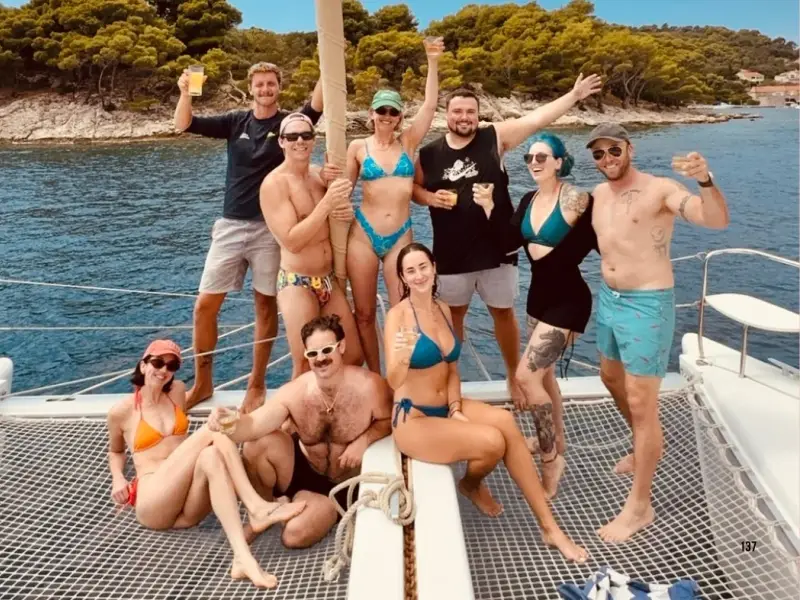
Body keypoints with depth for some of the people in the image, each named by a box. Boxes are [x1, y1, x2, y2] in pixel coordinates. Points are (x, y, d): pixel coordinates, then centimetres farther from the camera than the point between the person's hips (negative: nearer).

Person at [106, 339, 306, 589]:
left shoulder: (177, 391, 17)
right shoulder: (121, 411, 6)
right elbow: (115, 451, 22)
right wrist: (118, 479, 6)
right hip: (153, 505, -4)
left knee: (211, 456, -34)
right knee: (213, 432, -27)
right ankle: (257, 508, -37)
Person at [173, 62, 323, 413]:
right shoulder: (235, 122, 7)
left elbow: (317, 107, -19)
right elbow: (183, 125, 2)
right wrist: (186, 92, -14)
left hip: (269, 229, -2)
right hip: (230, 225, 3)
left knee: (266, 305, 5)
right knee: (205, 305, 2)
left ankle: (257, 385, 19)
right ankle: (202, 383, 18)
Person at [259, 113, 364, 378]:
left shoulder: (321, 174, 6)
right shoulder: (274, 183, -12)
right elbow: (292, 241, -20)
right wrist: (327, 203, -25)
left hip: (330, 280, 6)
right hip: (297, 284, -6)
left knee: (354, 358, 13)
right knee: (305, 368, -1)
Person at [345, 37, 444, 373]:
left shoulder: (408, 142, 6)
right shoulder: (358, 148, 3)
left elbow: (430, 105, -2)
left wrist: (433, 63, -7)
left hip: (400, 236, 1)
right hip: (363, 234, 0)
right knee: (364, 313, 5)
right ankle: (375, 379, 22)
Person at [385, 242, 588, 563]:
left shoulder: (443, 309, 5)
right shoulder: (397, 315, -15)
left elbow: (452, 370, 9)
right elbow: (394, 382, -23)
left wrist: (456, 410, -6)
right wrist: (401, 358, -45)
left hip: (446, 409, 6)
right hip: (413, 420, -6)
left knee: (505, 420, -23)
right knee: (492, 441, -26)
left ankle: (548, 526, -12)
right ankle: (472, 485, 12)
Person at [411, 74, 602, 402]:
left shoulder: (495, 137, -3)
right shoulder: (428, 153, 0)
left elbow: (537, 118, -7)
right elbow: (413, 187, 12)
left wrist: (574, 95, -14)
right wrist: (430, 197, -8)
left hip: (496, 249, -1)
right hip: (452, 253, 1)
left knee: (503, 312, 12)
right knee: (453, 314, 14)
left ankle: (514, 376, 31)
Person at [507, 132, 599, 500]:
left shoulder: (576, 199, -17)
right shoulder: (529, 201, 5)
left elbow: (601, 242, -15)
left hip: (568, 299, -8)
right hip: (538, 295, 8)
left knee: (526, 374, -13)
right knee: (543, 372, 19)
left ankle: (550, 458, 6)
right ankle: (556, 441, 41)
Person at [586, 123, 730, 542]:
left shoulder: (660, 189, -14)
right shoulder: (598, 194, 7)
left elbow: (717, 220, -29)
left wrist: (706, 181, -46)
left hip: (647, 305, -8)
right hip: (608, 298, 8)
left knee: (642, 405, -4)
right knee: (611, 378, 24)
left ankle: (639, 506, 9)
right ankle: (642, 449, 50)